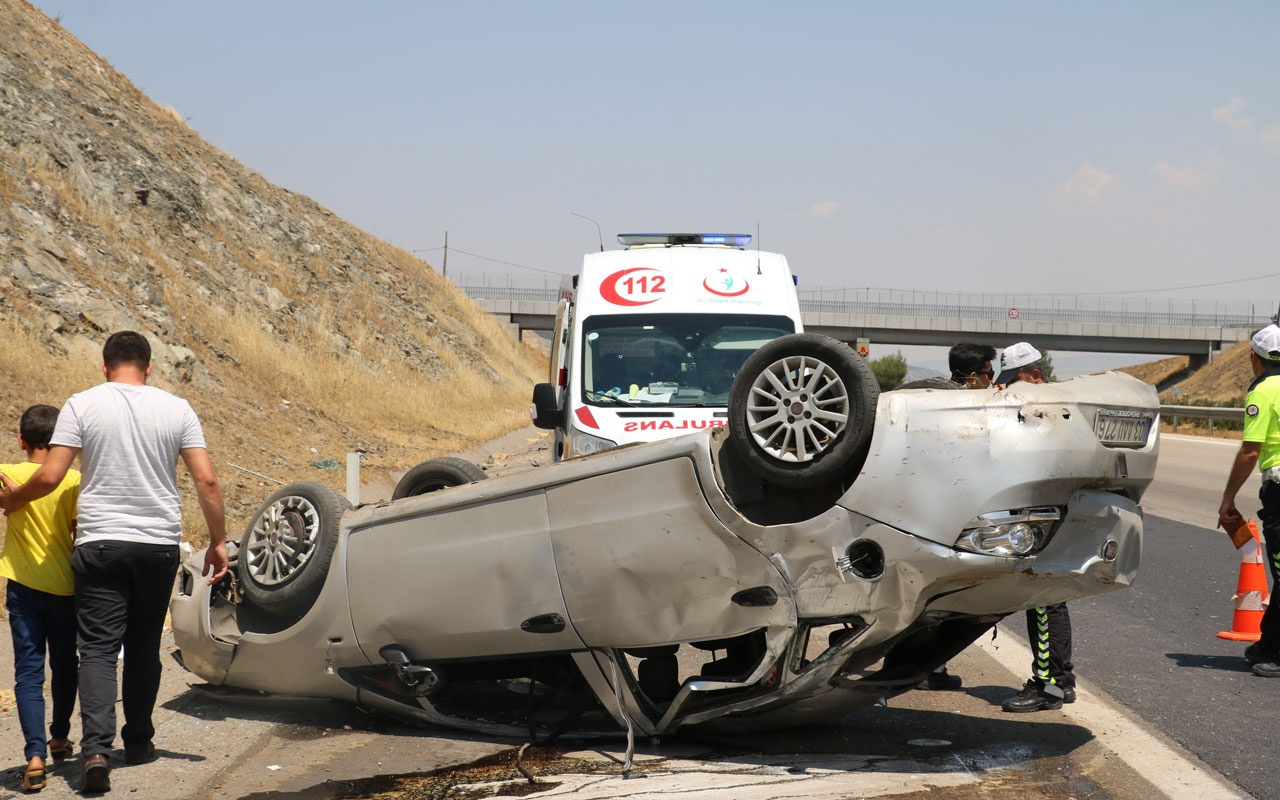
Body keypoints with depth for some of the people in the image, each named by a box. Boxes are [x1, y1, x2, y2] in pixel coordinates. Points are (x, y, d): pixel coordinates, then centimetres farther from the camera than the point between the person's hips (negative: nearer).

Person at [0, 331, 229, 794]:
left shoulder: (82, 405, -3)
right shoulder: (176, 409, 3)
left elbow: (50, 477, -8)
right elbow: (207, 481, -1)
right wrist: (218, 541, 8)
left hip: (100, 543, -2)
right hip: (159, 544, 2)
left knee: (98, 648, -3)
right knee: (144, 646, 17)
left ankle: (96, 750, -19)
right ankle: (138, 742, 26)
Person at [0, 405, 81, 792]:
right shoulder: (74, 481, -7)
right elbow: (81, 535, -5)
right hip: (65, 586, 1)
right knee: (64, 666, 20)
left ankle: (35, 755, -16)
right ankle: (59, 737, 36)